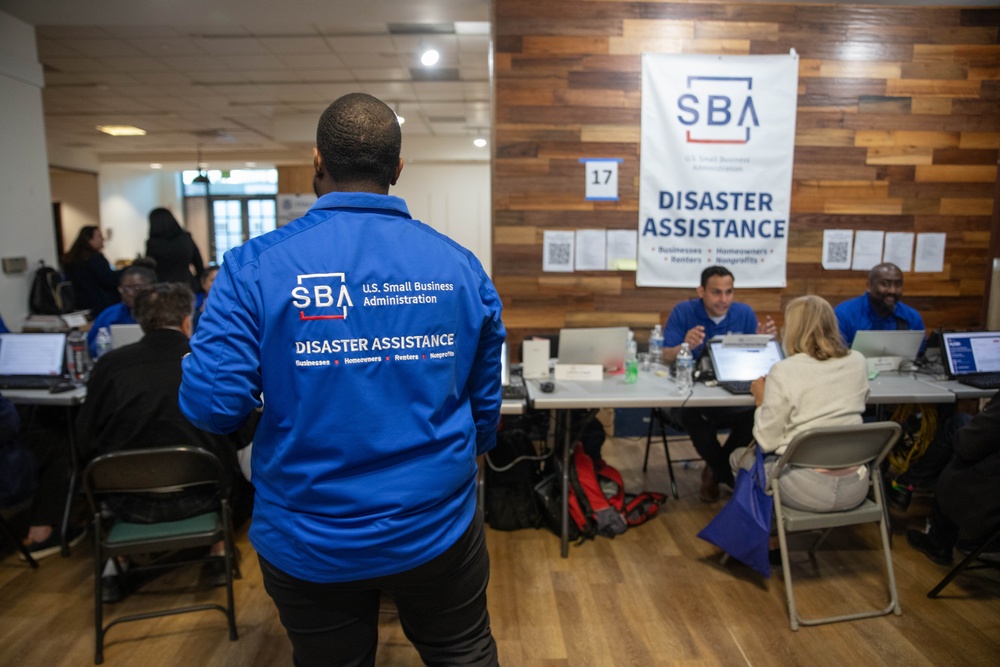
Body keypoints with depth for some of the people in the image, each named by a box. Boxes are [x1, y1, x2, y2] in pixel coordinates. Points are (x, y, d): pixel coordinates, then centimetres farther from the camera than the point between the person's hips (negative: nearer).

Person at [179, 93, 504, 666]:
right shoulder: (460, 265, -7)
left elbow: (213, 404, -16)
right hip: (437, 528, 2)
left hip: (311, 542, 0)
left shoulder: (257, 266, -15)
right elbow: (486, 400, 2)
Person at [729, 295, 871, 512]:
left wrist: (760, 401, 4)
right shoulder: (858, 362, 0)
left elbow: (767, 442, -11)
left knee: (739, 456, 20)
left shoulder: (783, 371, -15)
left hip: (806, 492, -5)